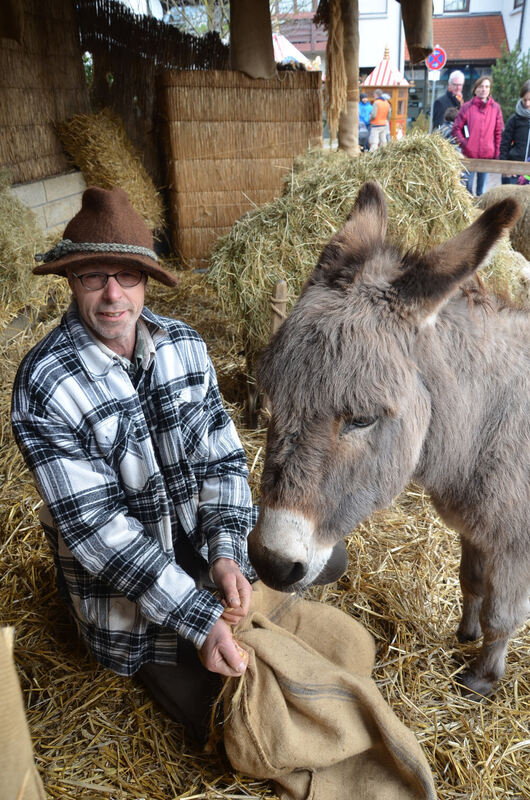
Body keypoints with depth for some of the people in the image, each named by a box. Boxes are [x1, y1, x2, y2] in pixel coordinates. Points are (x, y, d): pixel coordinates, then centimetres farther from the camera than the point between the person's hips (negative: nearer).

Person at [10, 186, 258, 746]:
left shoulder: (183, 345, -8)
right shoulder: (44, 384, -23)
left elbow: (221, 457, -4)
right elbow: (95, 526, -25)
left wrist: (227, 553, -19)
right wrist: (197, 618, -27)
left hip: (211, 558, 5)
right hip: (130, 591, -4)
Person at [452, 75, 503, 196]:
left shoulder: (495, 108, 8)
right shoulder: (467, 107, 1)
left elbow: (499, 132, 10)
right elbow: (456, 129, 2)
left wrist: (496, 152, 4)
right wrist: (464, 144, -11)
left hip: (487, 155, 2)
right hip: (469, 154, -2)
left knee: (482, 188, 7)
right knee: (467, 186, -2)